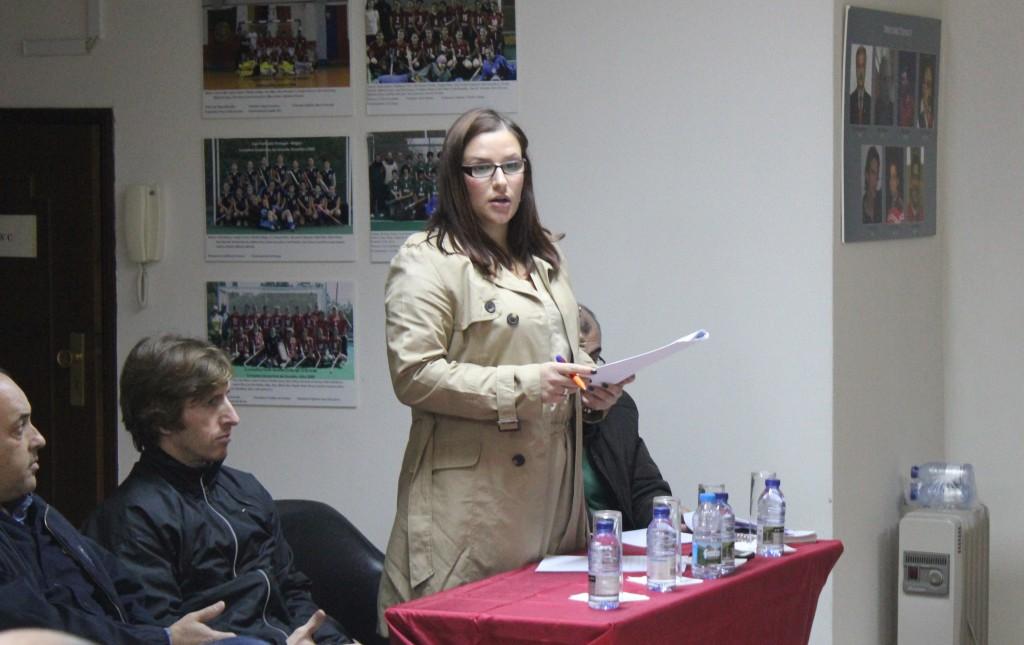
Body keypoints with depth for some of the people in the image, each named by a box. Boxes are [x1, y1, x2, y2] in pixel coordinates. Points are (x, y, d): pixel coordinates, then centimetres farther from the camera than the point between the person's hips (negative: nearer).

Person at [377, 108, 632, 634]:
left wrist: (592, 385, 9)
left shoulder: (544, 258, 21)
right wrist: (521, 387, -20)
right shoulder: (427, 261, -5)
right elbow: (413, 374, -14)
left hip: (551, 489, 7)